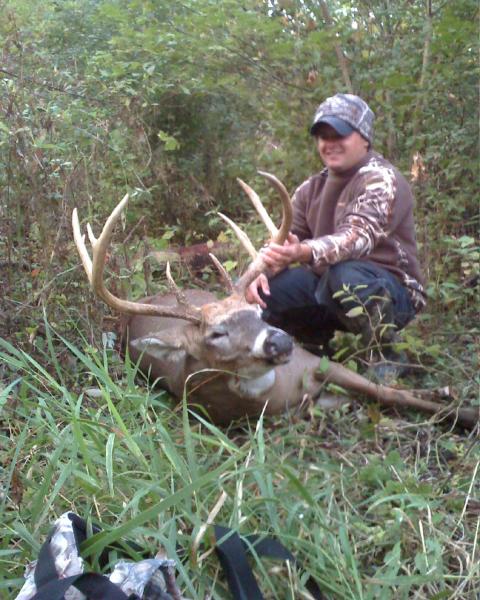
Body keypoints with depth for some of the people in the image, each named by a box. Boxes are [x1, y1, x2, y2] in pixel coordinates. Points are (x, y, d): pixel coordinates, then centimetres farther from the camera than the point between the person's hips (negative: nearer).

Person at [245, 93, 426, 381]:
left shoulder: (381, 179, -14)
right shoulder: (312, 188, 10)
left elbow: (358, 236, -32)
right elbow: (284, 239, 3)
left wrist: (304, 252, -50)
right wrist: (262, 271, -19)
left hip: (388, 292, -6)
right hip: (327, 287, 6)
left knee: (345, 274, -38)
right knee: (263, 290, -13)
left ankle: (386, 356, -13)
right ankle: (320, 345, 10)